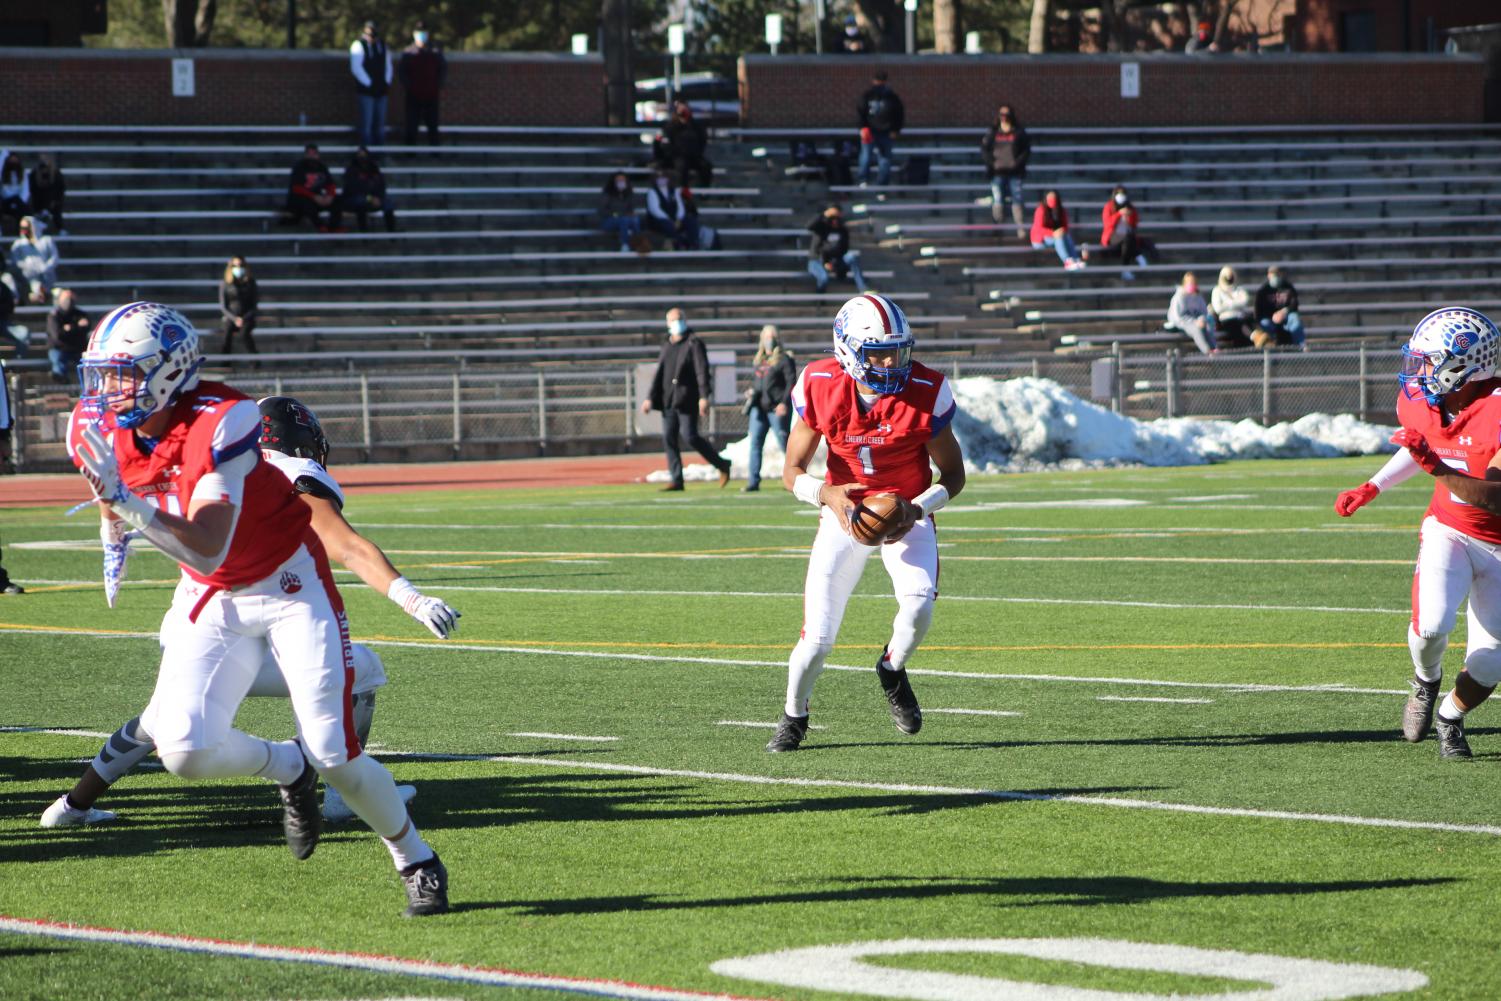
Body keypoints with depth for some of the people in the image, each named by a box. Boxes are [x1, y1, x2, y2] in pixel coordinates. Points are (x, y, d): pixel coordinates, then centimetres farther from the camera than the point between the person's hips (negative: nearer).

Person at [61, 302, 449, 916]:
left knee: (334, 757, -9)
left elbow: (208, 550, -38)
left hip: (290, 586, -5)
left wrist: (130, 504, -47)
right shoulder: (98, 429, -11)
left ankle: (417, 862, 17)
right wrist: (114, 536, 12)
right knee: (184, 750, -15)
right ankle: (287, 770, 17)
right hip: (210, 600, 5)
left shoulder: (221, 424, -31)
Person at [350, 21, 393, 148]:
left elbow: (387, 65, 19)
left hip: (381, 90, 6)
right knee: (366, 123, -8)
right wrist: (368, 84, -14)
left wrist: (387, 83, 5)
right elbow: (356, 68, -12)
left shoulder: (382, 46, 14)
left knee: (380, 123, 8)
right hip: (366, 90, -6)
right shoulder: (358, 45, -6)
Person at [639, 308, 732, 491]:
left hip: (687, 399, -7)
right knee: (669, 439, 1)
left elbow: (702, 371, -11)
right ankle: (676, 480, 4)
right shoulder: (667, 347, 17)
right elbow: (659, 374, 22)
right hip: (668, 399, 7)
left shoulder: (694, 344, -3)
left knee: (690, 436, -13)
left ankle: (722, 465, 4)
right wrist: (650, 398, 16)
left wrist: (703, 397, -21)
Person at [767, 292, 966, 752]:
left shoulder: (925, 392, -18)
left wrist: (917, 509, -24)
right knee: (817, 640, -8)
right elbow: (792, 471, -6)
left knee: (919, 607, -27)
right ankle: (794, 715, 23)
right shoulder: (822, 388, -16)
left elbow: (953, 475, -6)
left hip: (907, 514, 0)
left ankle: (893, 669, 8)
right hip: (845, 513, 0)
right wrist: (826, 493, -28)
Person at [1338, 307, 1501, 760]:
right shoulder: (1422, 401, -8)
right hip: (1448, 531, 3)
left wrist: (1437, 468, -43)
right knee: (1431, 625, -25)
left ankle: (1450, 718, 31)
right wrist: (1371, 488, 13)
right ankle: (1426, 680, 9)